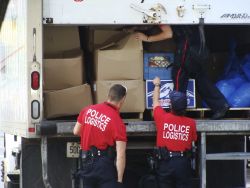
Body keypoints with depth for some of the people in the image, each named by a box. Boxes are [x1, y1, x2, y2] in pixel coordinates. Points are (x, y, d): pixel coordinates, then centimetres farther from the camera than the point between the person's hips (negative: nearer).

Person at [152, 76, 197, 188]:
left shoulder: (162, 118, -5)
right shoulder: (191, 123, -4)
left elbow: (155, 101, 14)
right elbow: (192, 141, 7)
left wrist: (157, 85, 30)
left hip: (165, 162, 0)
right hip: (183, 162, 0)